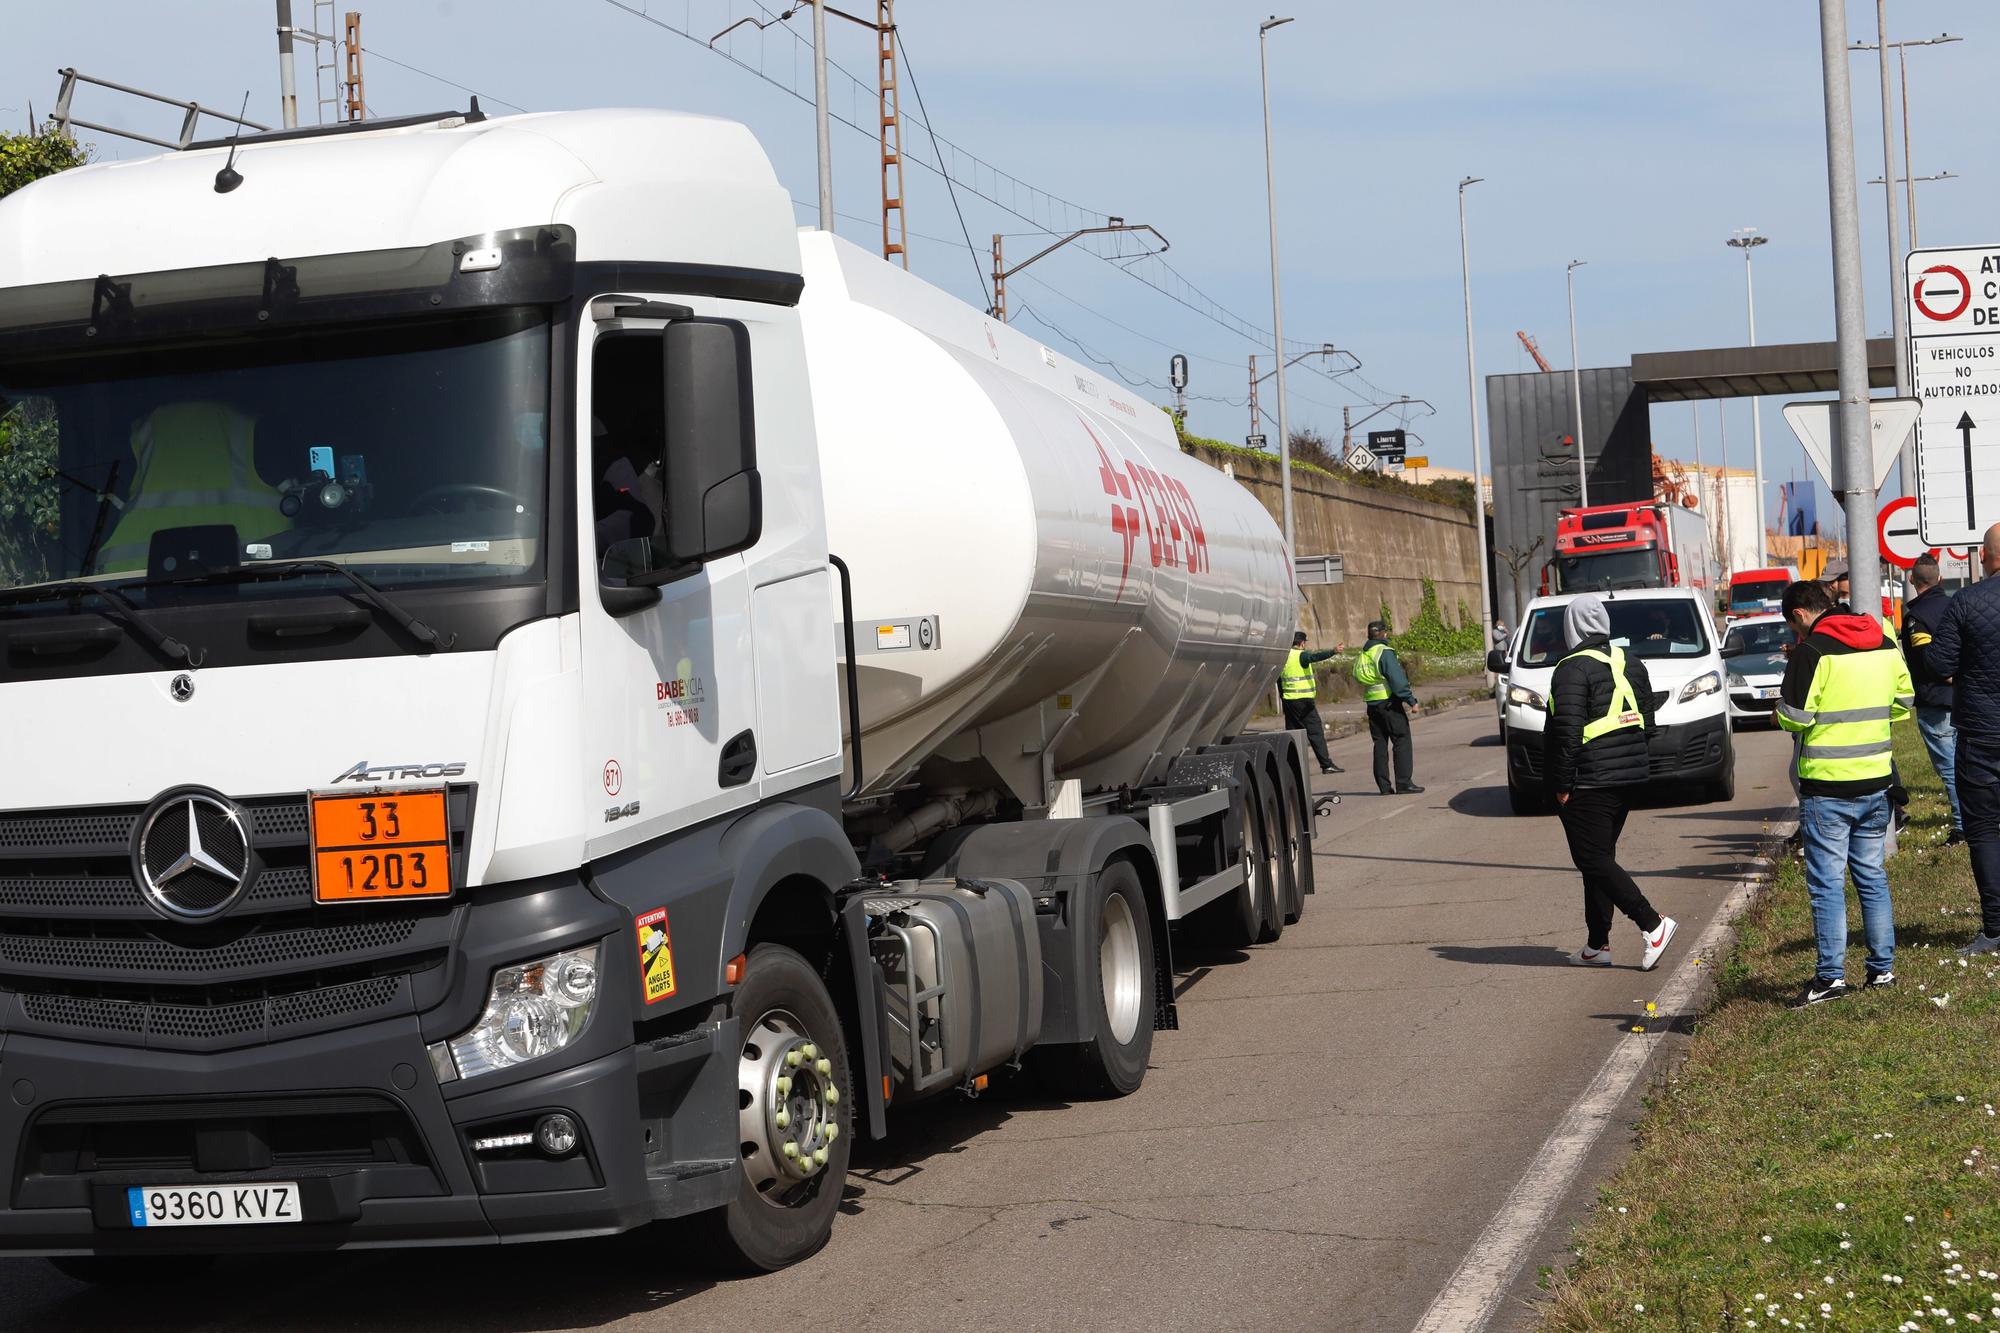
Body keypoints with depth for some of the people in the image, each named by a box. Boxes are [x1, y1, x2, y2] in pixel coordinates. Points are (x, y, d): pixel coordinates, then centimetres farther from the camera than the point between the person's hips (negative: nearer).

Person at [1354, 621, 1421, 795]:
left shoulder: (1362, 655, 13)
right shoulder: (1384, 653, -11)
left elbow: (1359, 681, 15)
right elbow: (1397, 680, -17)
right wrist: (1411, 700, -14)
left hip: (1372, 705, 7)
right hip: (1390, 703, -7)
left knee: (1380, 743, 10)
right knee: (1402, 741, -4)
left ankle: (1384, 786, 8)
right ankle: (1403, 783, -9)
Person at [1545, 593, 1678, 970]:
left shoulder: (1573, 669, -14)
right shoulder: (1631, 664, 11)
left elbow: (1567, 731, -20)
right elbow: (1647, 722, 15)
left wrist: (1563, 784, -13)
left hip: (1588, 783, -8)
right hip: (1627, 777, 9)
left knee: (1594, 860, -5)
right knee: (1601, 857, 14)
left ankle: (1653, 924, -14)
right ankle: (1597, 945, 16)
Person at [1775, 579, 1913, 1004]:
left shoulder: (1812, 652, -14)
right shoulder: (1884, 645, 7)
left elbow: (1793, 717, -15)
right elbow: (1903, 703, 16)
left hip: (1827, 787, -6)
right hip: (1876, 782, 6)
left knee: (1827, 884, -2)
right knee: (1872, 878, 15)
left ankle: (1830, 975, -3)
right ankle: (1882, 968, 17)